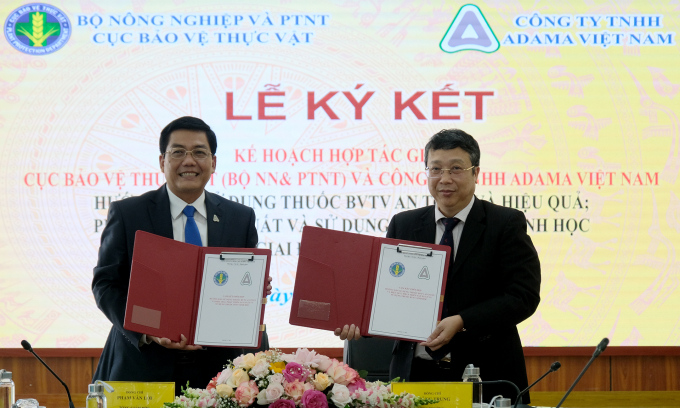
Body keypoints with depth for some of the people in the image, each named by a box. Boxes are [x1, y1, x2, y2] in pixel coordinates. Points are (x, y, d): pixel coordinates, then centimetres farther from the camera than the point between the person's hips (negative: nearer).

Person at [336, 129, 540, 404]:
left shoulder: (506, 224, -1)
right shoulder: (403, 225, 11)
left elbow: (524, 295, -10)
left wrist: (462, 322, -22)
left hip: (485, 375, -3)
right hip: (415, 373, 3)